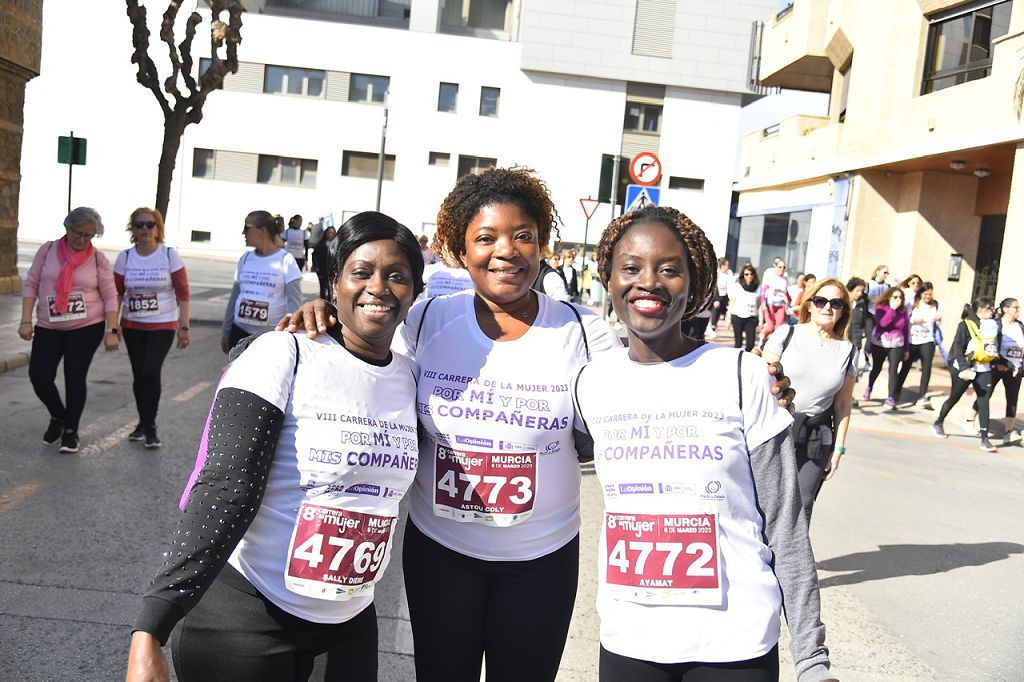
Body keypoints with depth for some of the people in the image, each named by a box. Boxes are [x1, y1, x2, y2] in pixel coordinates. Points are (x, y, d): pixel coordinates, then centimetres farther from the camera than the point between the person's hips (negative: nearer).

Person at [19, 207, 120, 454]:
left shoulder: (98, 259, -4)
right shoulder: (48, 251, 0)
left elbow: (110, 297, -2)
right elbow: (31, 285, 4)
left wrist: (111, 331, -8)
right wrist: (26, 320, -4)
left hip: (87, 327, -2)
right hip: (48, 327, 2)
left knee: (75, 378, -2)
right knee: (39, 375, -3)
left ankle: (71, 431, 16)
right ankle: (58, 417, 25)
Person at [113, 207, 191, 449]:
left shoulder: (170, 255, -7)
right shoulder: (125, 257, 1)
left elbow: (182, 293, -5)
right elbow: (116, 293, 6)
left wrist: (184, 327, -8)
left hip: (163, 325, -3)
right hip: (132, 326, 3)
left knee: (151, 372, -15)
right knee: (139, 375, 9)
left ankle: (150, 426, -1)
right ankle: (143, 422, 27)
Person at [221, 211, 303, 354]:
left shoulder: (285, 259, -4)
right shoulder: (246, 258, 10)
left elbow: (294, 302, -6)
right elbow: (235, 296, 16)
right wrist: (225, 331, 16)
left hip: (272, 336, -5)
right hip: (240, 333, 5)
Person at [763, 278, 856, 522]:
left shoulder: (847, 351, 9)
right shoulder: (786, 335, 3)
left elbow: (843, 404, 11)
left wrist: (838, 448, 9)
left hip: (816, 440, 2)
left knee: (802, 506, -4)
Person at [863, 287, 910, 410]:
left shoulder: (903, 312, 2)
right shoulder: (881, 309, -7)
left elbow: (906, 331, 7)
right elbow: (883, 323, -26)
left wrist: (907, 349, 7)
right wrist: (892, 309, -24)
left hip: (897, 346, 1)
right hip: (879, 344, -1)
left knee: (893, 370, -9)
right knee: (876, 368, 13)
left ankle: (891, 398, -8)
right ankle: (869, 388, 40)